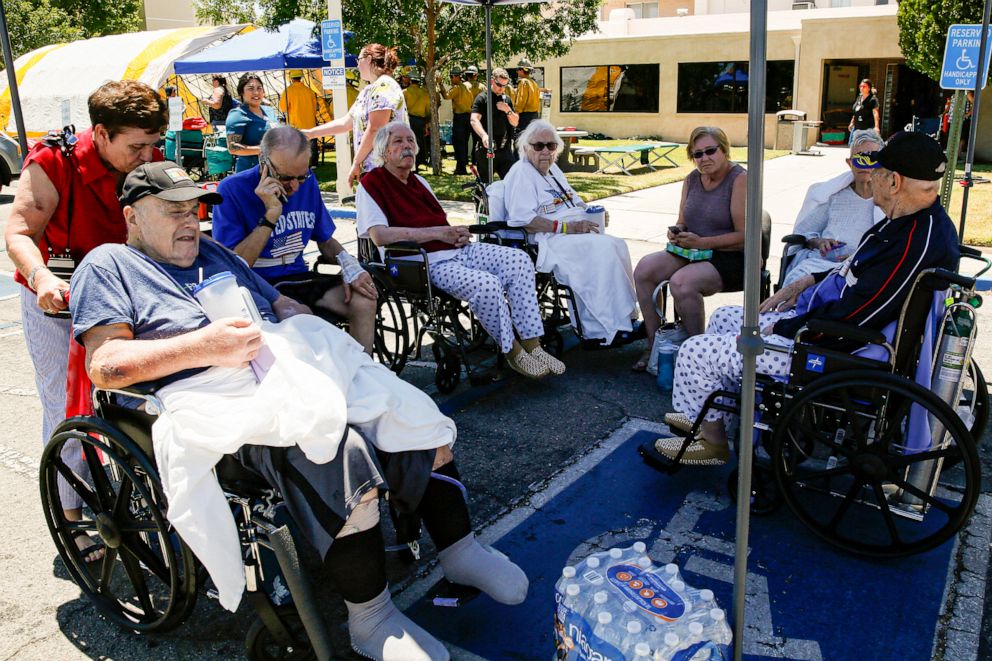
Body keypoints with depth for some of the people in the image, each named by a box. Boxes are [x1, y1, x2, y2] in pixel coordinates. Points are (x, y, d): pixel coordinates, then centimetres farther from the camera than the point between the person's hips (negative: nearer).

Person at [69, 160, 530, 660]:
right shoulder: (109, 265, 10)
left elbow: (281, 305, 29)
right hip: (223, 395, -7)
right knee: (339, 457, -32)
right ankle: (371, 619, -14)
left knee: (417, 420, -6)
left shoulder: (216, 253, 29)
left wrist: (317, 335, 7)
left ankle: (460, 550, 10)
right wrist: (203, 346, -15)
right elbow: (105, 366, -5)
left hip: (300, 365, 8)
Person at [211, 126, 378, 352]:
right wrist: (270, 215, -23)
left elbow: (325, 240, 15)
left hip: (296, 277, 6)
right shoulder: (232, 189, -12)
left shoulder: (307, 182, 5)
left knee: (363, 301, -17)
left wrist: (349, 266, -6)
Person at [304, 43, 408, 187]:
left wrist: (356, 163, -13)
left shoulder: (383, 85, -10)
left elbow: (374, 129, -17)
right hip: (371, 168, 9)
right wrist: (311, 133, 25)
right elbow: (346, 122, 25)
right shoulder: (368, 90, 20)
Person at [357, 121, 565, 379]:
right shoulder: (371, 184, -2)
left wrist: (460, 234, 2)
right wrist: (438, 233, -15)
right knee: (486, 284, -31)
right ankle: (512, 351, -9)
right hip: (428, 263, -8)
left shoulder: (418, 181, 24)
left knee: (519, 261, -10)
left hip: (458, 251, 8)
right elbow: (380, 235, -18)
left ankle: (532, 346, -10)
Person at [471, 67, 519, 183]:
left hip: (505, 149, 4)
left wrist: (508, 110, -7)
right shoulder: (482, 98, -3)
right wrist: (484, 135, -37)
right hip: (486, 150, -4)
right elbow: (474, 120, -17)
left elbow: (515, 123, 14)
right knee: (486, 184, 4)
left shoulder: (507, 100, 15)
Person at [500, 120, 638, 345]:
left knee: (617, 245, -17)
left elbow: (575, 201, 33)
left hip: (577, 233, 9)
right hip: (549, 241, -9)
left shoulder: (552, 169, 24)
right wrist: (567, 227, -20)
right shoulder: (521, 173, -5)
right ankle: (607, 328, -25)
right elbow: (524, 219, -18)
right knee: (602, 249, -28)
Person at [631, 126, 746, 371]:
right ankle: (653, 344, -8)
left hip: (731, 258, -7)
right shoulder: (692, 179, 11)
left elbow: (744, 236, -16)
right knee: (644, 269, -17)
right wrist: (676, 232, -5)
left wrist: (701, 243, -21)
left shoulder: (740, 180, -10)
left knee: (682, 282, -34)